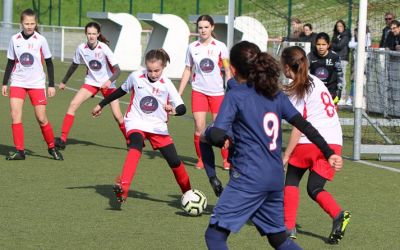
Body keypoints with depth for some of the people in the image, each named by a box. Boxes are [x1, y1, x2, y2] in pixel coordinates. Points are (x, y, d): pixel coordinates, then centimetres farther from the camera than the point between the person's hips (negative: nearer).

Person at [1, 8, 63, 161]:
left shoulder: (40, 40, -4)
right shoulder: (15, 39, 1)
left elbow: (49, 63, 3)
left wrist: (51, 85, 0)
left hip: (37, 83, -2)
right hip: (18, 82, 2)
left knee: (41, 118, -4)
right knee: (15, 115, -12)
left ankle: (52, 148, 15)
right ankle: (19, 151, -7)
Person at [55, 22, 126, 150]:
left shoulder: (104, 48, -21)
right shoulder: (81, 48, -10)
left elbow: (117, 69, -23)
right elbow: (74, 65, 9)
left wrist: (110, 81, -41)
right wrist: (63, 81, 17)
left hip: (107, 84, -3)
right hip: (91, 82, 3)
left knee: (117, 116, -11)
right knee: (73, 104, -15)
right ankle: (63, 139, -14)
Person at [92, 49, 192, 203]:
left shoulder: (166, 85, -9)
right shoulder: (136, 77, -5)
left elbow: (182, 108, -15)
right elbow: (121, 91, 15)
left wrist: (174, 110, -39)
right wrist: (101, 105, 23)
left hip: (158, 127, 1)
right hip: (136, 123, -1)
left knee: (174, 161, -1)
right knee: (136, 147, -34)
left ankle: (187, 192, 26)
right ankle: (122, 188, -49)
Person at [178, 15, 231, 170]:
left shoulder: (220, 47, -2)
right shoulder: (192, 48, 3)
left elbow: (228, 71, 2)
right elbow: (188, 70, 11)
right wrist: (179, 93, 8)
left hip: (217, 92, -1)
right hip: (198, 91, 1)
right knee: (199, 127, -8)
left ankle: (226, 160, 15)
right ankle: (201, 159, 7)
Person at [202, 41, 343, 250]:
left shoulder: (235, 95, -8)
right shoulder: (276, 95, 10)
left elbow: (217, 135, -17)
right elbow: (305, 126, 9)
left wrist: (207, 134, 5)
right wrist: (329, 153, 15)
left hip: (248, 179, -7)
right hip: (275, 178, 7)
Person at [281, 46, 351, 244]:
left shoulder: (296, 90, -4)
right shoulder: (315, 81, 18)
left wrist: (286, 155, -7)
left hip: (310, 142, -6)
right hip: (334, 142, 6)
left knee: (291, 182, 14)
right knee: (315, 189, 10)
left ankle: (289, 226, 8)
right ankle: (338, 214, -17)